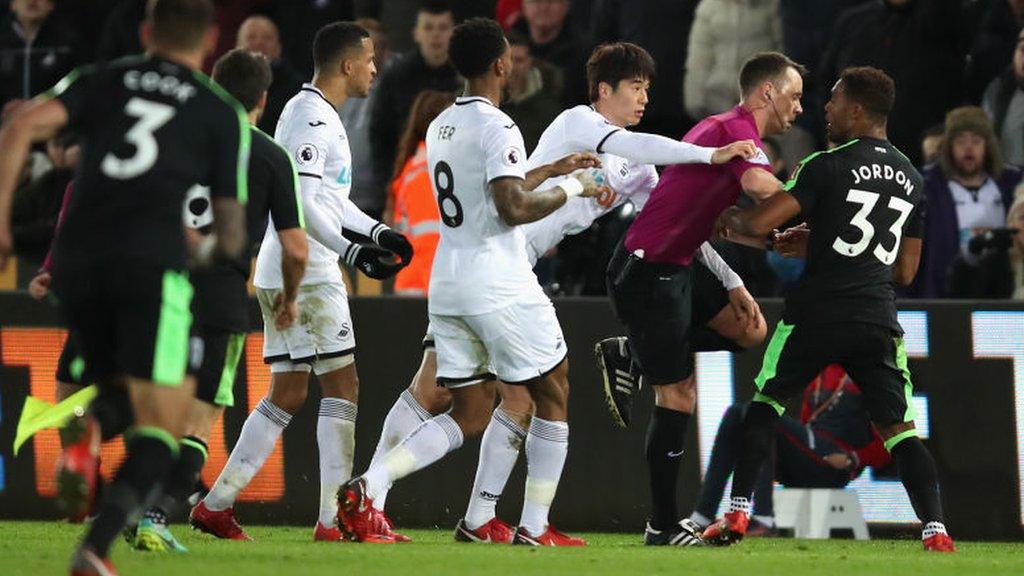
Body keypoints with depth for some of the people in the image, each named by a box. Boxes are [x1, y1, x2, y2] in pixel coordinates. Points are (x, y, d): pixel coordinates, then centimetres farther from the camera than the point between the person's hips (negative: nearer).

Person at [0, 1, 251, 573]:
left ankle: (89, 433, -7)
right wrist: (213, 253, 37)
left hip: (77, 262, 4)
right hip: (153, 263, -4)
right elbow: (232, 235, 15)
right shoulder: (222, 113, 13)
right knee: (160, 428, -6)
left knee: (126, 396, 26)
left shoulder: (102, 81, 17)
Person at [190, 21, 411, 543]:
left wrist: (377, 232, 27)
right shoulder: (313, 118, -14)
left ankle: (216, 505, 9)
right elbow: (302, 203, -22)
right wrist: (350, 250, -28)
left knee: (287, 394, 11)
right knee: (342, 386, -6)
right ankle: (334, 520, -8)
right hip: (306, 272, -10)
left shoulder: (316, 114, 19)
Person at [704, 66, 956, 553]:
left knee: (765, 403, 15)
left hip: (816, 314, -4)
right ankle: (935, 529, -12)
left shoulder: (828, 166, -7)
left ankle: (736, 515, 11)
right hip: (878, 320, 4)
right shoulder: (911, 179, 13)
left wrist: (728, 219, 10)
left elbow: (759, 224, -14)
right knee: (898, 428, 4)